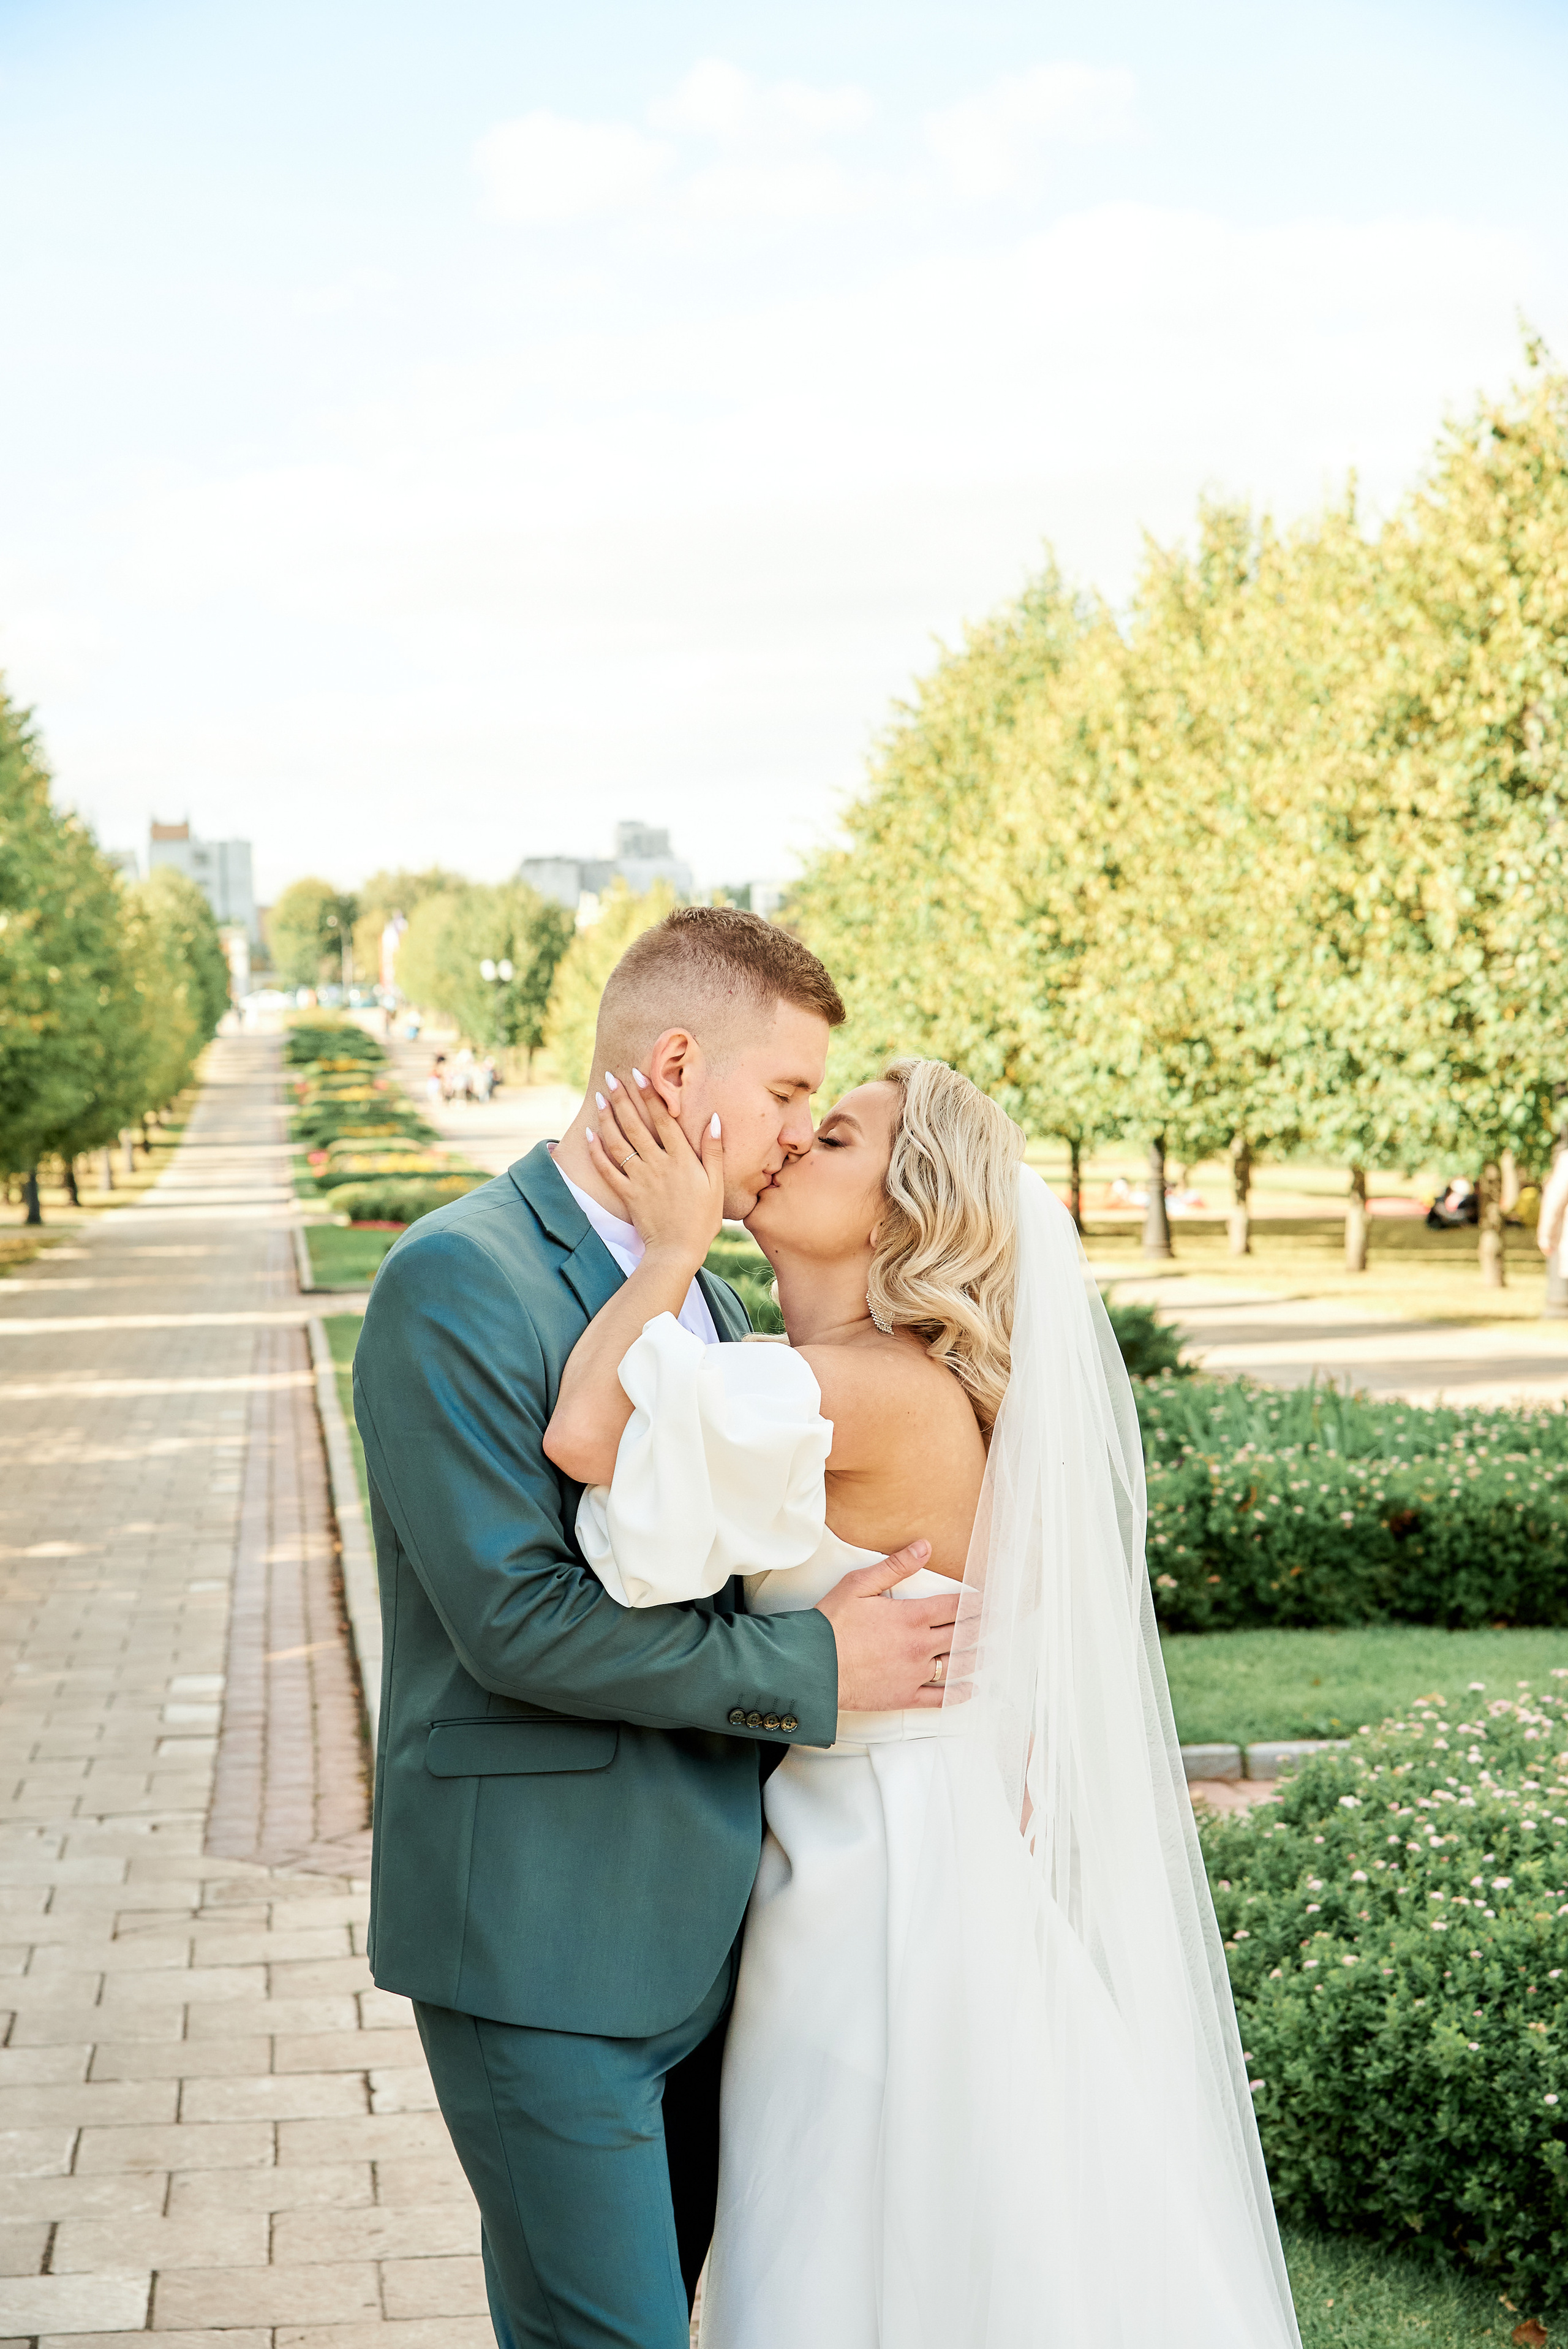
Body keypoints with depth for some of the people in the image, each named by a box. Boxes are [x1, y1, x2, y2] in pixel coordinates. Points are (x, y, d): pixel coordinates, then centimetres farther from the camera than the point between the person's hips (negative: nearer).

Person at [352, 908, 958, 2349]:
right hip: (539, 1935, -8)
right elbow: (515, 1618, -22)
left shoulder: (703, 1295, 12)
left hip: (695, 1924, 8)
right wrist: (810, 1673, -16)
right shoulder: (459, 1281, -15)